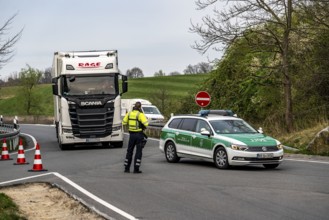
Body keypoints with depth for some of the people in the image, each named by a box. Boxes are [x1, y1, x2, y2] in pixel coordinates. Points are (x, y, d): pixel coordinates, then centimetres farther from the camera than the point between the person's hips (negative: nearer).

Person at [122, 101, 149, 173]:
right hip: (139, 134, -4)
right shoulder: (140, 114, -13)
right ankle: (136, 169, -1)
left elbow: (124, 122, 7)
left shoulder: (129, 113, 1)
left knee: (129, 151, 14)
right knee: (138, 152, 2)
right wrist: (144, 127, -1)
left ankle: (127, 168, 15)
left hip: (131, 134, 4)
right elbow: (146, 123, -23)